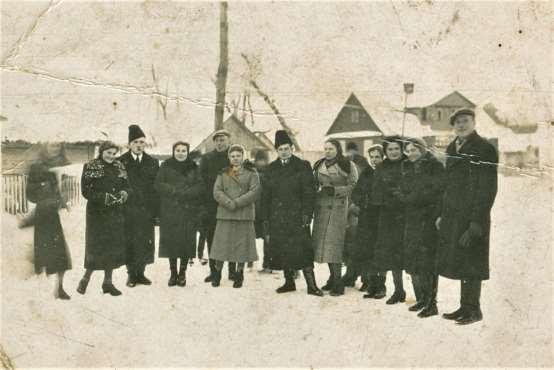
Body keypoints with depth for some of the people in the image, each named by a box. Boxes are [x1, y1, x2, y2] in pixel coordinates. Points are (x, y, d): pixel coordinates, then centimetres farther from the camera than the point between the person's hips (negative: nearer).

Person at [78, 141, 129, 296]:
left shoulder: (119, 167, 11)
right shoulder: (90, 167, -3)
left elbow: (127, 186, 11)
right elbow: (86, 191, -9)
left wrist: (124, 193, -12)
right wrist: (104, 197, -21)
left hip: (116, 214, 5)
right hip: (97, 213, -5)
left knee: (114, 246, 7)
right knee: (96, 246, -5)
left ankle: (108, 281, 17)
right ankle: (85, 279, 13)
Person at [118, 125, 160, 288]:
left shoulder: (152, 163, 9)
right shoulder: (121, 162, 1)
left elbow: (157, 188, 7)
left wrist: (157, 211, 1)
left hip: (147, 211, 3)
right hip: (128, 211, -2)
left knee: (146, 243, 5)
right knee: (129, 243, 1)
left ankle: (140, 273, 18)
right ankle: (131, 274, 13)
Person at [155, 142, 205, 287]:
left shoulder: (193, 168, 11)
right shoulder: (166, 167, 9)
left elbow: (200, 187, 1)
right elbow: (158, 185, -1)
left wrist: (185, 193, -14)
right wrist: (174, 190, -14)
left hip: (189, 210, 0)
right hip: (169, 211, 0)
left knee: (187, 241, -3)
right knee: (171, 241, -2)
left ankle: (182, 273, 9)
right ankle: (173, 273, 9)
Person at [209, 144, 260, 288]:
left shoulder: (251, 173, 6)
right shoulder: (223, 174, 13)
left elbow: (255, 191, -5)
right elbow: (217, 191, 2)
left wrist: (236, 203, -13)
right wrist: (229, 203, -15)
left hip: (244, 215, -1)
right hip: (225, 214, 2)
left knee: (242, 244, 0)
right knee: (222, 244, 1)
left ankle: (239, 274, 10)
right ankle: (217, 274, 11)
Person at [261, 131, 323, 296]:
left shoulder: (302, 166, 1)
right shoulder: (272, 169, 12)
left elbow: (309, 193, -4)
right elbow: (265, 196, 13)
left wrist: (306, 215, -12)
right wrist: (266, 219, 6)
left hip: (297, 216, -4)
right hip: (277, 217, 4)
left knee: (302, 250, -9)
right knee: (282, 250, 7)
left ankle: (311, 285, -5)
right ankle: (289, 282, 19)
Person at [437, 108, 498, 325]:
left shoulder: (484, 149, -8)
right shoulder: (452, 149, 16)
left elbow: (488, 188, -13)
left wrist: (476, 223, -18)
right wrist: (442, 215, 13)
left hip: (472, 216, -7)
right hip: (453, 216, 7)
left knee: (469, 264, -3)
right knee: (459, 263, 11)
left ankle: (473, 310, 8)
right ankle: (465, 307, 20)